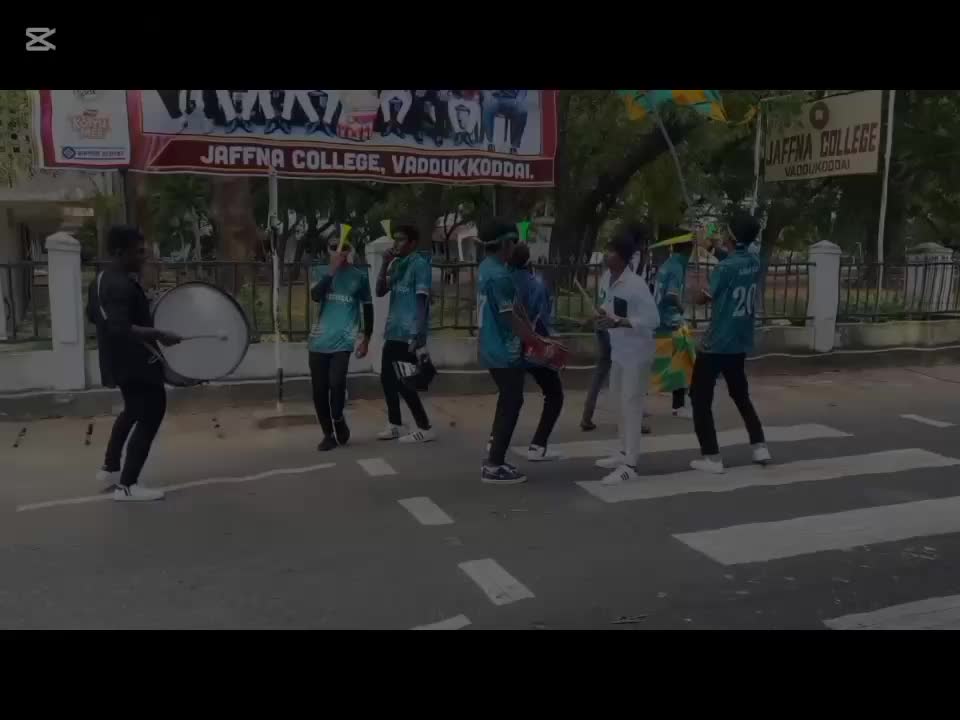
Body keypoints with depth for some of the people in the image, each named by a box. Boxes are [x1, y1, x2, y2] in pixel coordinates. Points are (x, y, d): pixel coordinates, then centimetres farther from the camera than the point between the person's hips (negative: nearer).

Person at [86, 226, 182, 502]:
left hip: (120, 361, 11)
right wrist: (158, 334, -33)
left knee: (134, 410, 27)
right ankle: (127, 486, -2)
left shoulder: (101, 280, 10)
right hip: (135, 362, -11)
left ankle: (110, 468, 39)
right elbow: (119, 328, -34)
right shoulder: (121, 286, -23)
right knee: (150, 415, -5)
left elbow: (93, 315, 23)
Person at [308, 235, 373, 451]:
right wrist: (332, 270, -15)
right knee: (319, 389, 3)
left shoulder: (359, 276, 5)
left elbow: (367, 308, 11)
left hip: (343, 340, -2)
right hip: (319, 340, 3)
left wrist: (366, 339, 8)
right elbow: (315, 296, -10)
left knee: (336, 383, -19)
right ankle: (328, 434, 19)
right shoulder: (324, 272, 8)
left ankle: (338, 419, 10)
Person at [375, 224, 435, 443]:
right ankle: (395, 425, 26)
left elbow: (422, 301, -14)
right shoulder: (396, 265, 15)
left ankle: (425, 428, 4)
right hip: (393, 332, 9)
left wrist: (416, 336, -20)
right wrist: (385, 264, -1)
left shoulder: (420, 264, -9)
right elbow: (380, 292, 11)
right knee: (387, 378, 13)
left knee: (402, 382, -6)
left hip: (407, 334, -8)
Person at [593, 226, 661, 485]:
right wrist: (604, 315, -2)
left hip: (636, 353, -9)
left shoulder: (636, 284, -21)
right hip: (619, 351, 9)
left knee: (631, 406, -5)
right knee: (621, 404, 18)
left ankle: (630, 466, 1)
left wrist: (617, 322, -30)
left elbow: (653, 319, -24)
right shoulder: (613, 281, 4)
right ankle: (625, 454, 33)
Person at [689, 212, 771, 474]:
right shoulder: (754, 263, 3)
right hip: (740, 343, 7)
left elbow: (704, 298, -7)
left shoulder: (725, 267, -18)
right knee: (740, 395, 23)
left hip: (716, 343, -7)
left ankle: (712, 457, 0)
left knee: (700, 398, 2)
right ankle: (760, 446, 24)